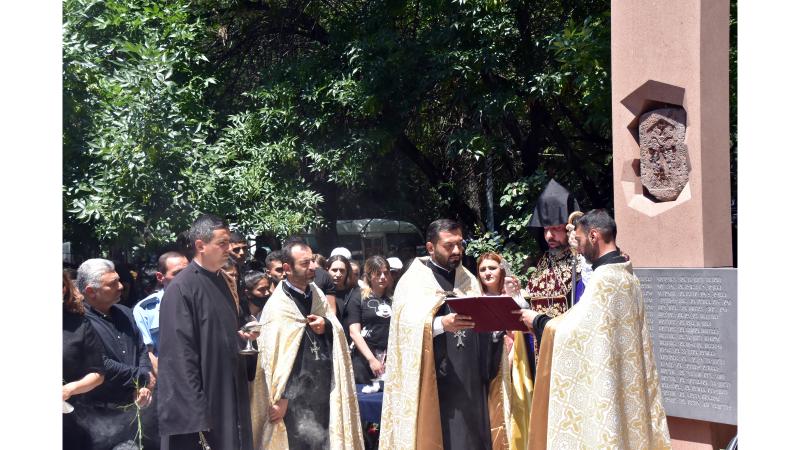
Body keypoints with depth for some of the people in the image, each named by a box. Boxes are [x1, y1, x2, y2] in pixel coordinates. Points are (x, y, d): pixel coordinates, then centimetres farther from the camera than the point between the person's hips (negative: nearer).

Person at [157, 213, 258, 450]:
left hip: (227, 393, 8)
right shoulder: (181, 289, -16)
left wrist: (241, 335, 5)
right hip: (200, 400, -8)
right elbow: (180, 356, -19)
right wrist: (197, 417, -22)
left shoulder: (220, 281, 10)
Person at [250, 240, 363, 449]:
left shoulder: (317, 294, 9)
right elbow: (273, 355, -14)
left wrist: (327, 326, -8)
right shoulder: (277, 307, -12)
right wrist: (280, 398, -15)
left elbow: (337, 329, 16)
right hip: (297, 394, -6)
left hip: (325, 387, 6)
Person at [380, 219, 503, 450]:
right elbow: (406, 327, -14)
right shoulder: (413, 281, -2)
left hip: (469, 381, 5)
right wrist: (441, 324, -29)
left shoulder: (469, 280, 16)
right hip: (433, 382, -5)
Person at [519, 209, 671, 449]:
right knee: (626, 429, 12)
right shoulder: (627, 275, 11)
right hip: (624, 380, 9)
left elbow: (574, 331, -19)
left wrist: (537, 320, -4)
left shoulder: (604, 277, -18)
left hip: (604, 383, -9)